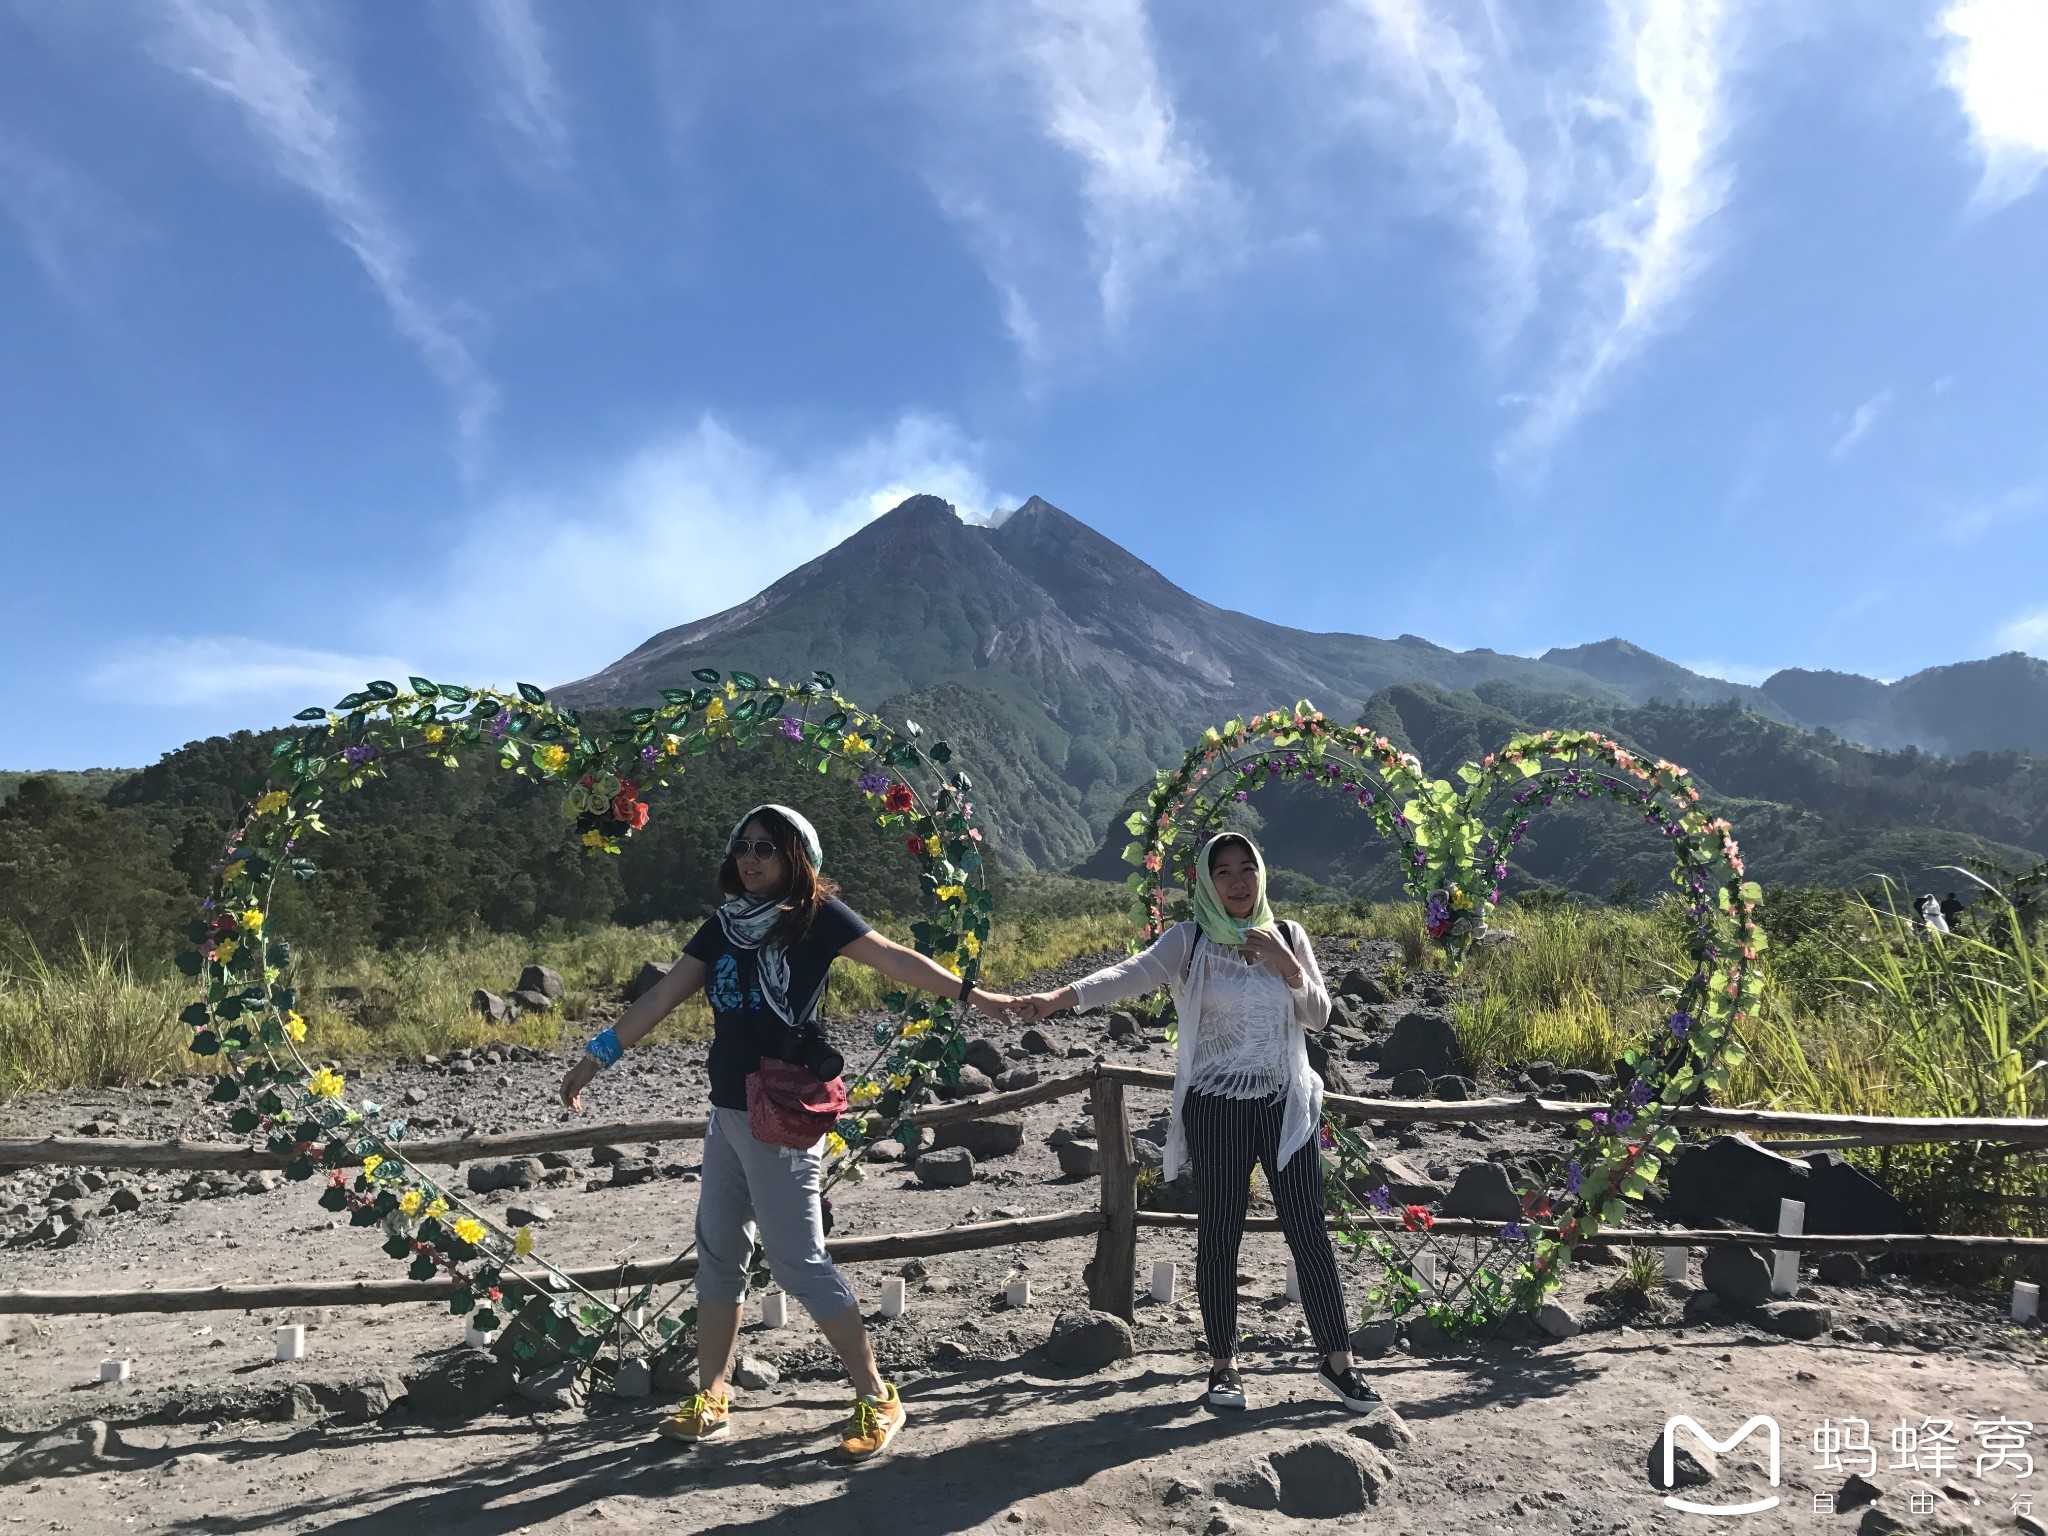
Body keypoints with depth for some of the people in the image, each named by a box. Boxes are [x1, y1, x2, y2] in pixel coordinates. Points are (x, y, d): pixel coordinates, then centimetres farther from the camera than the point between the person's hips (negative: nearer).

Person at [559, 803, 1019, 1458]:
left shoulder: (816, 914, -8)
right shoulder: (724, 925, 9)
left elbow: (894, 957, -12)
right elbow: (665, 994, 12)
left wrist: (970, 992, -20)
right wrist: (598, 1055, 14)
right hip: (728, 1111, 7)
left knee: (798, 1259, -5)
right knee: (718, 1252, 14)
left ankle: (877, 1397, 8)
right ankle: (711, 1400, 28)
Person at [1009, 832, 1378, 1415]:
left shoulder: (1287, 937, 5)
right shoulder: (1190, 941, -5)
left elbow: (1318, 1014, 5)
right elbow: (1130, 974, -21)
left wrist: (1286, 966, -14)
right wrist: (1056, 997, -38)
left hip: (1286, 1104, 2)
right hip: (1217, 1109, -2)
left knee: (1309, 1228, 4)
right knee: (1218, 1235, 5)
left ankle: (1337, 1360, 19)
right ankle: (1223, 1362, 21)